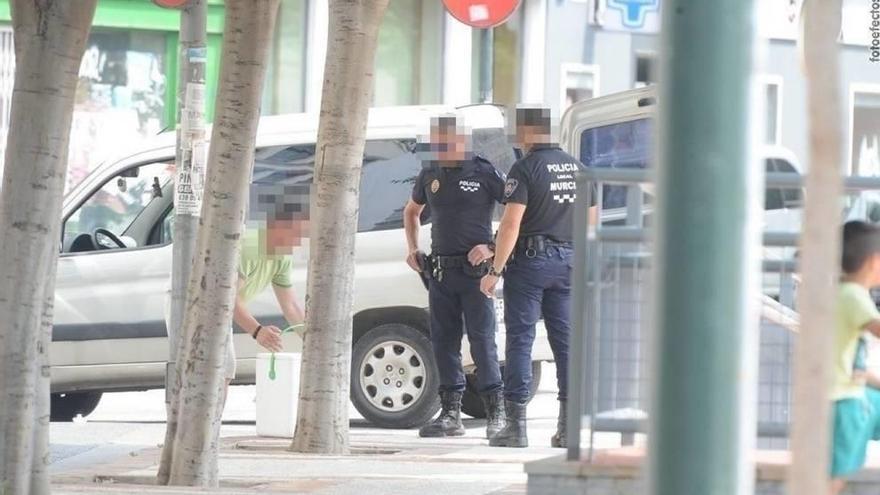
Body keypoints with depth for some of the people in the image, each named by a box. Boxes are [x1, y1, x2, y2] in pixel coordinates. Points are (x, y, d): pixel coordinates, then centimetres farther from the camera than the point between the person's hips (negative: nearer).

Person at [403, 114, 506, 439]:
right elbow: (411, 211, 31)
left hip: (474, 270, -6)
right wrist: (413, 249, 18)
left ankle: (496, 414, -5)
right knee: (443, 341, 5)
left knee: (482, 340, -9)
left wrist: (492, 248, -12)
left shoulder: (484, 174, -6)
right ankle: (450, 414, 10)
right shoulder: (430, 176, 12)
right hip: (440, 273, 6)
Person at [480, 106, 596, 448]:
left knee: (520, 339, -3)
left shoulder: (525, 169, -11)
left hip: (530, 261, -6)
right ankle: (568, 426, 5)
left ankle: (517, 423, -6)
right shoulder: (575, 168, 11)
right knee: (566, 340, 7)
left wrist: (495, 270, -15)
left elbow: (511, 224, -18)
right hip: (568, 260, 6)